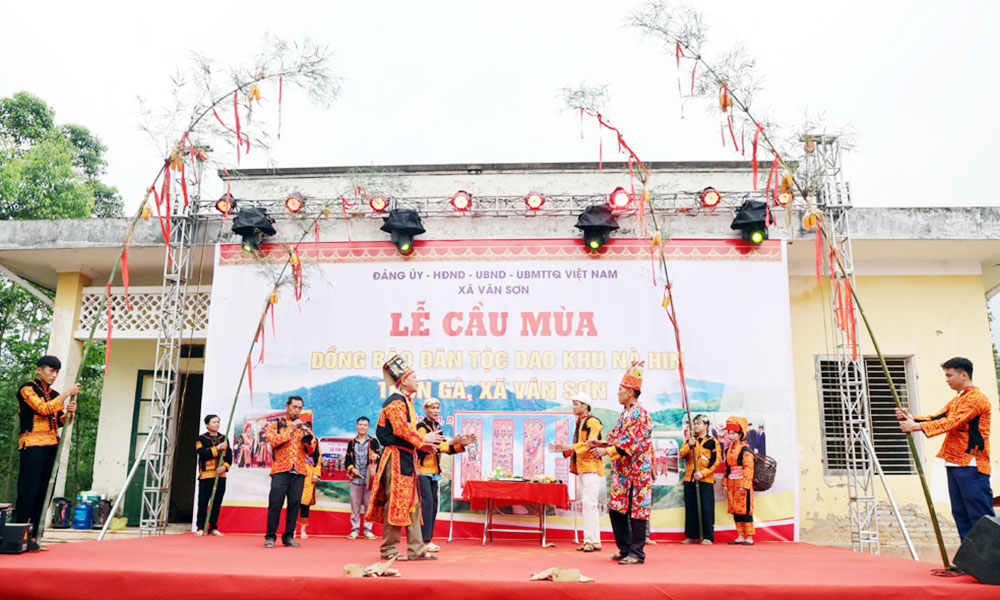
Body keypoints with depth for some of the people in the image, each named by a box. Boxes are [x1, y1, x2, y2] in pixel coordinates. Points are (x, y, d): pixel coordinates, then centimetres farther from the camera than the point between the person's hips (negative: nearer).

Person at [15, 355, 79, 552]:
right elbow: (43, 409, -15)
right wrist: (67, 394, -15)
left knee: (42, 491, 4)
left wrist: (68, 412, 0)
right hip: (31, 444, -6)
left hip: (50, 445, 6)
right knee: (28, 490, -9)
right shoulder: (27, 388, -1)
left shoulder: (54, 394, 19)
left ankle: (32, 536, 7)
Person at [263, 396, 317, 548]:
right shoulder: (276, 423, 9)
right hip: (281, 470, -3)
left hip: (299, 471, 3)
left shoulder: (304, 426, 17)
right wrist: (290, 430, -12)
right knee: (275, 503, -5)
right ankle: (270, 537, 5)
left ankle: (289, 536, 10)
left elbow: (311, 450, 11)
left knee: (294, 503, 2)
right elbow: (272, 441, -9)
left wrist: (308, 437, -7)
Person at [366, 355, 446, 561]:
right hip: (397, 457, -10)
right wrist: (423, 439, -13)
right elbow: (401, 429, -22)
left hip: (406, 458, 10)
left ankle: (416, 549, 14)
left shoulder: (406, 401, 19)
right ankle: (388, 550, 3)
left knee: (412, 503, 10)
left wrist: (421, 444, 10)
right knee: (396, 503, -5)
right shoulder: (396, 401, -12)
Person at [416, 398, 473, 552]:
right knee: (426, 502, -13)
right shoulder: (421, 426, -9)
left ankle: (427, 539, 11)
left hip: (433, 471, 8)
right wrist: (451, 442, -29)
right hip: (422, 470, -8)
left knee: (433, 503, 6)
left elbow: (446, 448, 19)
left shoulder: (437, 427, 16)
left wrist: (462, 444, 3)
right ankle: (425, 540, -10)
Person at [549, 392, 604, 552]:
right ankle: (589, 541, 15)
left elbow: (590, 444, -20)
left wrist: (571, 447, -27)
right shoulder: (579, 423, 20)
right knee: (584, 505, 10)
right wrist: (562, 449, 10)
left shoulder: (593, 422, -9)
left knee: (589, 503, -12)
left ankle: (593, 541, -10)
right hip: (582, 469, 10)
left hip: (592, 468, -10)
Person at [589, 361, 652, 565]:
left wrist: (606, 451, -25)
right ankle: (625, 549, 22)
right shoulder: (625, 413, 16)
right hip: (622, 471, 10)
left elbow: (631, 442, -23)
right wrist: (601, 444, 10)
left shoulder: (639, 413, -14)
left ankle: (636, 554, 5)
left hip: (636, 471, -10)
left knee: (636, 510, -2)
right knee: (617, 510, 11)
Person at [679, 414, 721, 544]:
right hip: (689, 479, 4)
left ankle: (707, 537, 1)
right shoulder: (689, 440, 15)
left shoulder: (713, 442, 2)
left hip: (705, 480, -4)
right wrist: (689, 445, -17)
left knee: (706, 508, -6)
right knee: (690, 508, 6)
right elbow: (681, 454, 1)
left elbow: (716, 461, -5)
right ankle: (692, 536, 14)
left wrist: (703, 473, -14)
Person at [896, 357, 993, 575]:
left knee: (981, 518, -6)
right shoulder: (955, 401, 21)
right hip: (955, 465, 9)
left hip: (972, 467, -9)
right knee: (962, 516, 10)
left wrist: (917, 426, -21)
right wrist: (911, 419, -4)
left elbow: (952, 422, -19)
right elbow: (936, 418, 12)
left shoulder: (977, 398, -10)